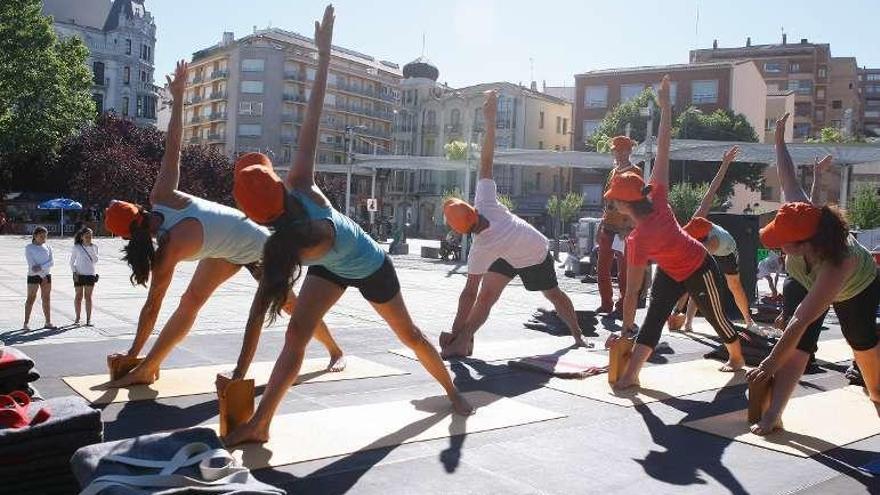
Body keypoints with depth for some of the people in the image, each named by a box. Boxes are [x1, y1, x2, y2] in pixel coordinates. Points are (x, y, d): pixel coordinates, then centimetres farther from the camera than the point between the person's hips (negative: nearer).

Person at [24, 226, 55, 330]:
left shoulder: (47, 247, 10)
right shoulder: (29, 248, -1)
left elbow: (52, 261, -1)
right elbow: (31, 264, -10)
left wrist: (41, 267, -18)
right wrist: (42, 275, -16)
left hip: (46, 275, 4)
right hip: (33, 275, -4)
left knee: (46, 299, 5)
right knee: (31, 298, -5)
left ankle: (48, 322, 9)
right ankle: (26, 323, -1)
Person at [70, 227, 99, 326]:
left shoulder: (94, 247, 4)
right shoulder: (76, 247, -1)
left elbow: (95, 261, 2)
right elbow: (72, 262, 5)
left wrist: (92, 249, -9)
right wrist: (74, 272, -7)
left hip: (91, 274, 1)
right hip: (79, 275, -1)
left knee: (88, 296, 2)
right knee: (79, 296, 4)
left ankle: (88, 319, 4)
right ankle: (77, 318, 15)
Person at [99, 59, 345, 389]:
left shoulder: (169, 249, -33)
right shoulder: (161, 195, -20)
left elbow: (152, 307, -28)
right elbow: (173, 147, -17)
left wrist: (133, 355, -20)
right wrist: (178, 96, -9)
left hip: (258, 250, -8)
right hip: (229, 247, 8)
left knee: (289, 305, 9)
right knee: (190, 303, -2)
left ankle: (335, 351, 30)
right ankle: (147, 369, -1)